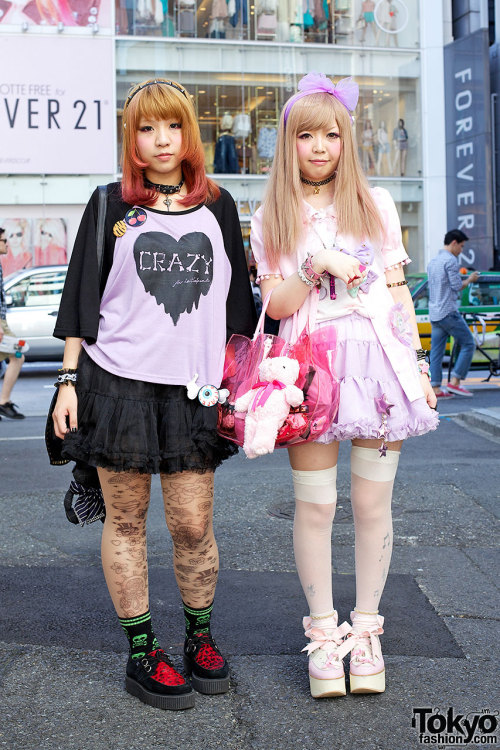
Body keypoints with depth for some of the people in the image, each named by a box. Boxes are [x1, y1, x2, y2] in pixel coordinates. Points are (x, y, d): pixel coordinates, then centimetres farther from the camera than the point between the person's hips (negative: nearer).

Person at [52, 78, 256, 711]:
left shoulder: (217, 206, 12)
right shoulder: (110, 206, 6)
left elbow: (235, 302, 15)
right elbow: (82, 298, 6)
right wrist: (69, 380, 1)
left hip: (191, 387, 1)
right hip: (117, 381, -1)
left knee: (193, 525, 0)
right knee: (126, 521, 5)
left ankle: (200, 637, 23)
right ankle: (141, 653, 18)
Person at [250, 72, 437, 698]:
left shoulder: (375, 204, 12)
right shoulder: (271, 219, 8)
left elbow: (399, 294, 12)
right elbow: (275, 305, 1)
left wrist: (417, 365, 7)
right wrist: (316, 265, -14)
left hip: (379, 361, 1)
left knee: (372, 504, 4)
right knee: (314, 505, 0)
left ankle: (366, 629, 19)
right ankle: (323, 631, 15)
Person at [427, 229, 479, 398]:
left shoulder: (432, 261, 19)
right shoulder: (451, 260, -10)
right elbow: (457, 286, -13)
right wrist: (470, 279, 5)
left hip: (434, 313, 9)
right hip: (448, 312, -9)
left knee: (437, 350, 6)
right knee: (468, 344, -1)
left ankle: (435, 388, 2)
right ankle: (454, 382, -5)